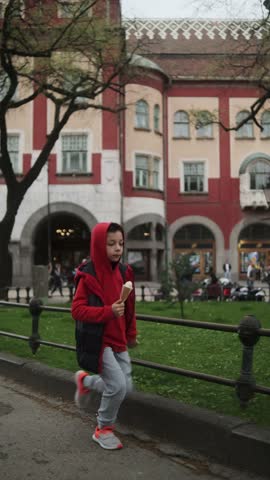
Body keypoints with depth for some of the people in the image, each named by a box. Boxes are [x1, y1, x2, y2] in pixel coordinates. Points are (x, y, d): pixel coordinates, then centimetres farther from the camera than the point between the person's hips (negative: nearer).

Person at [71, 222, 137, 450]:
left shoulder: (124, 272, 4)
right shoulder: (88, 275, -15)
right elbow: (77, 310, -17)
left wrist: (131, 334, 19)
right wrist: (108, 311, -27)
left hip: (118, 341, 7)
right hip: (97, 340, -7)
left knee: (126, 387, 8)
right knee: (118, 385, -12)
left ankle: (85, 380, 34)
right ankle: (104, 429, 14)